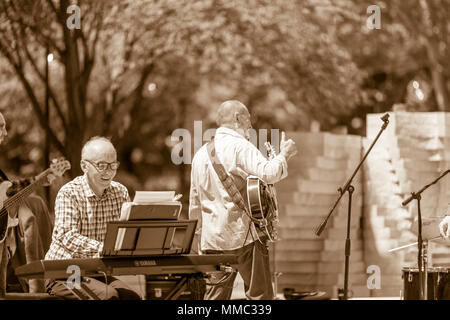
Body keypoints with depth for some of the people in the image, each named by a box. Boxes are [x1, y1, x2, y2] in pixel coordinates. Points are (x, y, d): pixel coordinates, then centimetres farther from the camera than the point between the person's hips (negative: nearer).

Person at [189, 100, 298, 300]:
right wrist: (284, 154, -5)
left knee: (215, 296, 7)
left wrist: (199, 243, 25)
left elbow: (195, 203, 19)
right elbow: (267, 174, -23)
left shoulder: (201, 153, 16)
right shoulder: (240, 146, -8)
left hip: (212, 237, 7)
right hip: (243, 234, -7)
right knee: (259, 295, -1)